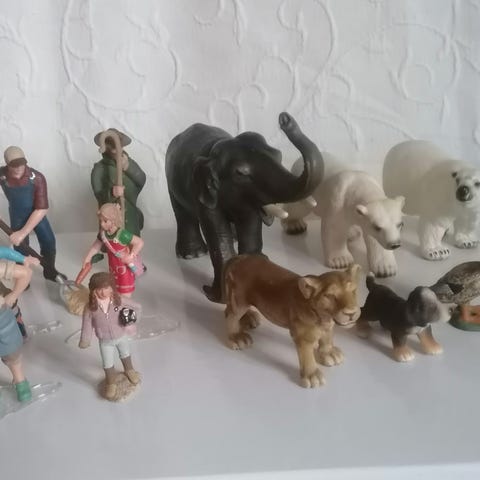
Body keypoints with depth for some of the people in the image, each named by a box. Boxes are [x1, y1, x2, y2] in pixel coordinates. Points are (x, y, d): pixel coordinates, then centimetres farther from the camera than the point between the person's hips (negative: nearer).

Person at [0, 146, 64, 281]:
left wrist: (23, 232, -34)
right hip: (17, 216, 0)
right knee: (20, 247, 5)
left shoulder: (37, 178, -33)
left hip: (36, 213, 0)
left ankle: (50, 271, 31)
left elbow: (42, 209, -31)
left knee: (48, 241, 7)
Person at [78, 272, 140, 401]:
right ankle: (111, 383, 42)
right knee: (108, 364, 14)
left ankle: (129, 371, 59)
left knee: (125, 356, 28)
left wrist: (130, 320, -16)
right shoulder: (90, 307, -24)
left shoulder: (119, 300, -24)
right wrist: (85, 340, -11)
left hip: (122, 336, 1)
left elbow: (136, 307, -11)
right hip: (105, 341, -1)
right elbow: (87, 324, -12)